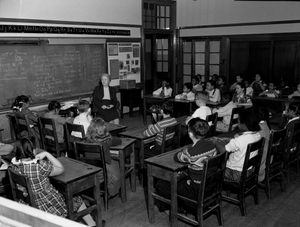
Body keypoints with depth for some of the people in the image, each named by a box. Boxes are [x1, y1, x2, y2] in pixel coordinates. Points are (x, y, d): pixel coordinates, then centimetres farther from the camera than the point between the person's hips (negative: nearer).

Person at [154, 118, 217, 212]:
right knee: (180, 177, 31)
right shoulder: (211, 144, -9)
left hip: (198, 192, -8)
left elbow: (176, 157, -11)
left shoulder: (191, 152, -31)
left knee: (160, 185, 6)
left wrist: (183, 151, 5)